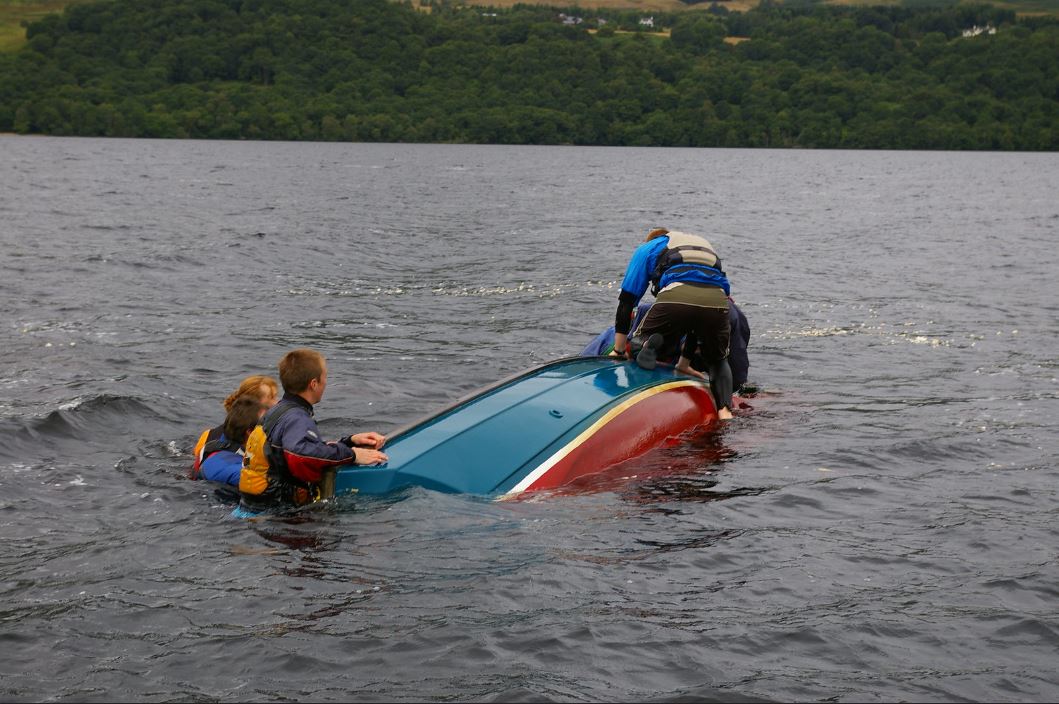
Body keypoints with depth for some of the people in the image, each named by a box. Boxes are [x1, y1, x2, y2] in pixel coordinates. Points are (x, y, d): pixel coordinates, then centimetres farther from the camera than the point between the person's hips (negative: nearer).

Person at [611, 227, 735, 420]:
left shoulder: (647, 248, 32)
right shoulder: (706, 246, 43)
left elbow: (627, 300, 23)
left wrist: (618, 351, 26)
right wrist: (684, 362, 49)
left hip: (675, 297, -3)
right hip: (717, 301, 3)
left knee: (635, 345, 23)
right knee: (718, 362, 28)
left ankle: (648, 345, -13)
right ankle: (725, 411, 0)